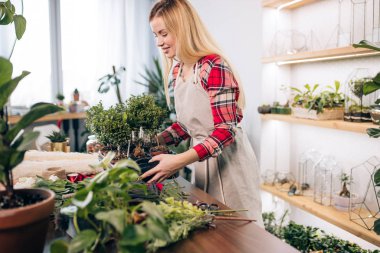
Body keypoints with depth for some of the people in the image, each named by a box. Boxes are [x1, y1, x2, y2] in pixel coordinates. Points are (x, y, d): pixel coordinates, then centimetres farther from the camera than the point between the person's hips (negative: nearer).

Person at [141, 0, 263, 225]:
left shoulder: (214, 66, -19)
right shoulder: (176, 72, 5)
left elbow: (226, 130, -23)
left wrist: (180, 160, -31)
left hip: (229, 160, -7)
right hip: (203, 159, 7)